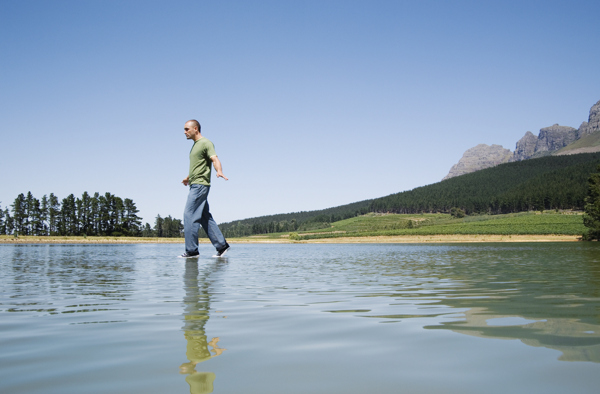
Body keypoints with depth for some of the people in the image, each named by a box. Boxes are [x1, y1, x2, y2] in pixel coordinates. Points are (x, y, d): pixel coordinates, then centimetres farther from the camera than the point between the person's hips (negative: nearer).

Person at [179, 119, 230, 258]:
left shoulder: (205, 143, -6)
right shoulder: (195, 145, 22)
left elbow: (215, 159, -20)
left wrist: (219, 171, -40)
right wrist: (188, 178, 49)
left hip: (200, 184, -10)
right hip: (194, 185, 10)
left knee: (189, 215, -12)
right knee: (205, 217, 7)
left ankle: (191, 250, -9)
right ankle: (221, 245, 10)